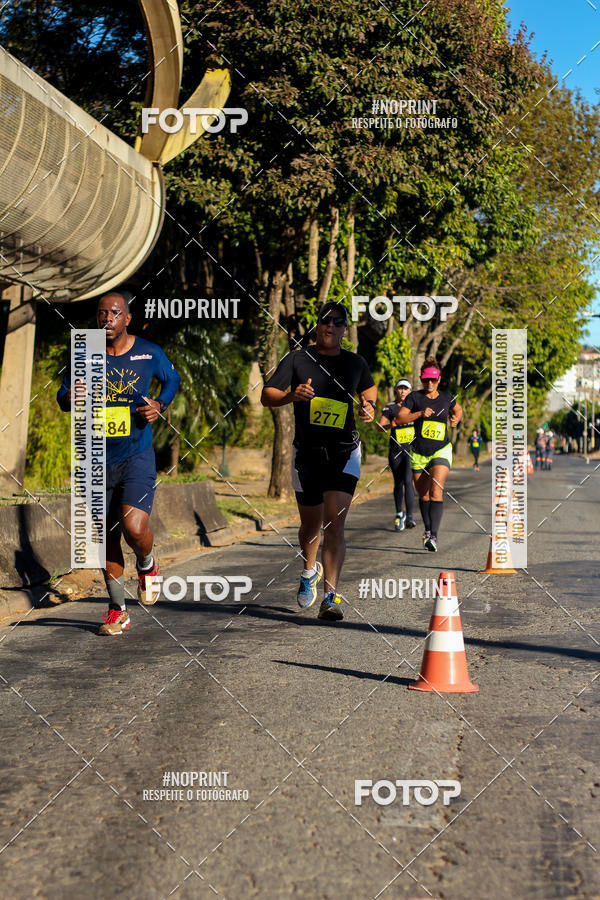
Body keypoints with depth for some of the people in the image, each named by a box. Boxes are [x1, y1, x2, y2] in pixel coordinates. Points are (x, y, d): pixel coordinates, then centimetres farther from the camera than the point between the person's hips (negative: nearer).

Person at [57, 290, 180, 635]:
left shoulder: (149, 353, -4)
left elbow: (172, 379, 15)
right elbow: (62, 397, 6)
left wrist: (160, 406, -4)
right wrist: (70, 396, -18)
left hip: (137, 456, -2)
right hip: (98, 459, 2)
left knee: (134, 528, -19)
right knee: (107, 536, 8)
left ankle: (147, 564, 18)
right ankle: (118, 609, 23)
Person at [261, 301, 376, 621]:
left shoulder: (355, 363, 7)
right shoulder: (297, 359, 0)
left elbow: (369, 388, 27)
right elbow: (266, 396, -4)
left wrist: (368, 406, 5)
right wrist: (291, 395, -25)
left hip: (344, 453, 0)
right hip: (307, 454, 0)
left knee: (334, 525, -14)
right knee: (311, 525, 11)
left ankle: (330, 596, -17)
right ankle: (310, 570, 43)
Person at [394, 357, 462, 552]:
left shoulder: (446, 397, 5)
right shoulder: (414, 397, 0)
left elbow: (458, 410, 26)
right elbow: (399, 419, -9)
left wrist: (456, 418, 4)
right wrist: (420, 413, -21)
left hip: (441, 452, -1)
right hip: (418, 453, 1)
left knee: (436, 492, -18)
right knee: (423, 495, 10)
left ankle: (434, 536, -24)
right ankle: (427, 531, 30)